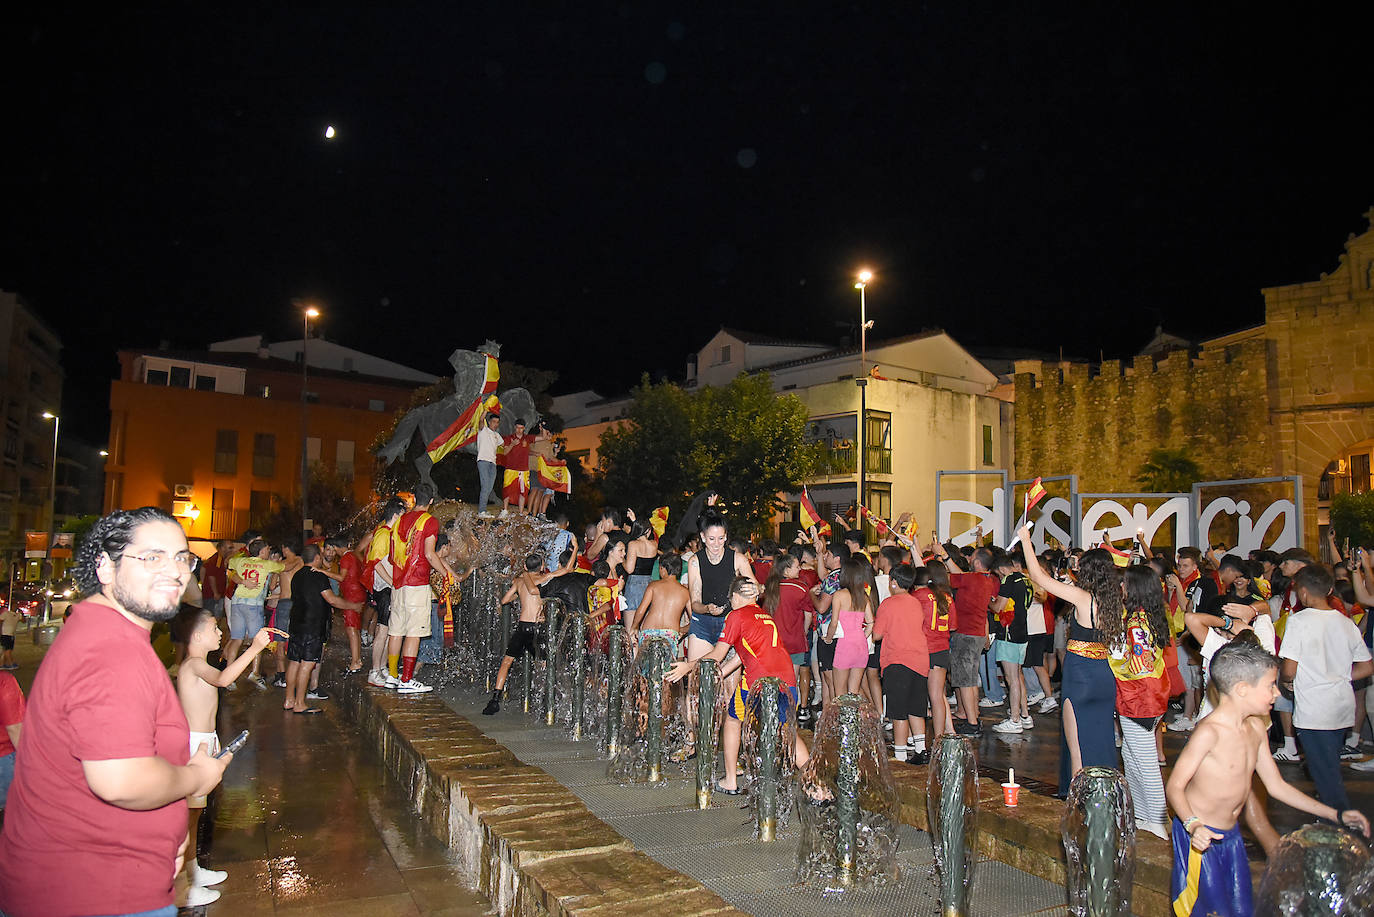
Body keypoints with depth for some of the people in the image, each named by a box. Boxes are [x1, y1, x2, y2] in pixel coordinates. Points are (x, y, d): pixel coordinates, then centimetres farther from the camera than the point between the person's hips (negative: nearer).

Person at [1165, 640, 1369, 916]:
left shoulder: (1255, 727, 3)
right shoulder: (1209, 731, -25)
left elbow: (1276, 785, 12)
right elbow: (1175, 786, -22)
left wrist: (1337, 815, 12)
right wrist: (1193, 825, -37)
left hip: (1231, 833, 8)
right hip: (1200, 836, -8)